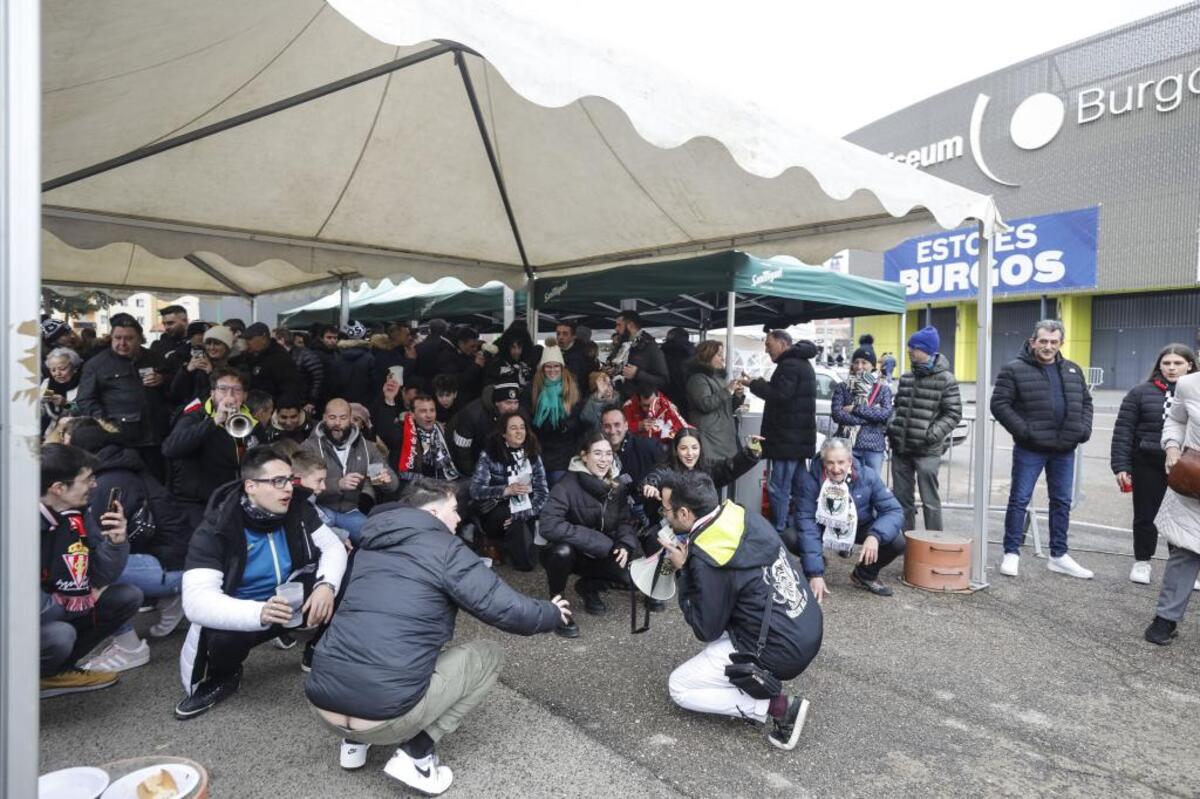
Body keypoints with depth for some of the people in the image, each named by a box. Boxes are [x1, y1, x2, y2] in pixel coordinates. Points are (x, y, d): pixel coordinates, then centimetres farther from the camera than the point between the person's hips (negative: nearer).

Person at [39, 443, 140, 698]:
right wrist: (78, 600, -14)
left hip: (58, 610, 7)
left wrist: (116, 542, -22)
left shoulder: (76, 515, -7)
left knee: (128, 597, -5)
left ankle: (56, 671, 4)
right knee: (61, 636, -33)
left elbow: (102, 577, -3)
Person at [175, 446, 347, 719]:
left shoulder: (298, 510, -12)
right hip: (242, 613, -3)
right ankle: (222, 678, 1)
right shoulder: (215, 530, -24)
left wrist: (326, 584, -32)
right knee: (224, 638, -38)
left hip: (289, 598, 3)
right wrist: (259, 613, -51)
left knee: (344, 582, -23)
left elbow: (333, 546, -8)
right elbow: (196, 600, -34)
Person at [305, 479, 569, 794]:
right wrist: (552, 614, 13)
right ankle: (416, 753, 3)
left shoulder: (370, 547, 15)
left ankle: (355, 741, 24)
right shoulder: (443, 548, -5)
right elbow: (506, 608, -7)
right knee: (488, 654, 11)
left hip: (323, 704, 8)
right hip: (385, 713, -7)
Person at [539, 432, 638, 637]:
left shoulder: (617, 485, -5)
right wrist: (598, 541, -34)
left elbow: (625, 521, 0)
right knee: (563, 550, -38)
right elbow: (549, 526, -36)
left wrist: (624, 545, -23)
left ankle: (589, 587, 15)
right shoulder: (567, 485, -25)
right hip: (564, 553, -5)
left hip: (598, 556, 5)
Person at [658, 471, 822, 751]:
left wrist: (682, 571, -6)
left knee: (679, 687, 7)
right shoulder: (743, 516, -2)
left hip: (780, 652, -8)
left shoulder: (706, 559, -23)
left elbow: (706, 630, -10)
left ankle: (779, 707, -2)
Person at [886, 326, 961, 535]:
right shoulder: (906, 377, 11)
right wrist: (891, 426, 4)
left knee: (930, 501, 0)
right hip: (901, 448, 6)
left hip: (927, 451, -6)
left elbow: (953, 413, -7)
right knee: (901, 498, 13)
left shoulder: (945, 379, -6)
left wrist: (932, 435, -17)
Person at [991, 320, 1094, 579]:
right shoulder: (1015, 369, -7)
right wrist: (1023, 430, -18)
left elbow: (1085, 402, 20)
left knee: (1062, 502, 12)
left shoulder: (1073, 370, 12)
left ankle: (1059, 556, 24)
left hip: (1064, 450, 6)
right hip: (1030, 448, -6)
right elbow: (1000, 404, -10)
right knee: (1019, 500, 0)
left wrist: (1084, 429, 4)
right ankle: (1011, 553, 10)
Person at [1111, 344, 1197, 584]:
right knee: (1145, 516, 10)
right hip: (1148, 466, -1)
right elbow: (1123, 431, -2)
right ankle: (1142, 562, 27)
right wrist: (1121, 466, -7)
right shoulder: (1141, 392, 0)